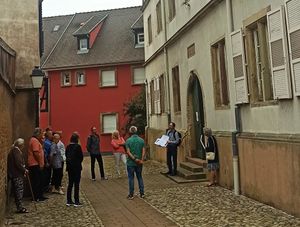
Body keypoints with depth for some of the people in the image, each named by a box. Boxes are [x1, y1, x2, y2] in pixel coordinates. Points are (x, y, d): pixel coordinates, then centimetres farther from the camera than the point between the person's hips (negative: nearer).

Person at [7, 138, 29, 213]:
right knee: (19, 189, -7)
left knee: (18, 190, 11)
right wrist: (24, 170, -10)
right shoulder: (16, 151, -13)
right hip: (17, 174, -10)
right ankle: (20, 207, -4)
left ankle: (19, 207, 16)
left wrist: (23, 170, 13)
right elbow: (18, 163, -20)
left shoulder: (15, 150, 17)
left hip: (15, 174, 10)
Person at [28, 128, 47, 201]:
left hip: (37, 164, 10)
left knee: (39, 181, 14)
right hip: (35, 164, -10)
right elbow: (36, 153, -23)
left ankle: (40, 195, 21)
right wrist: (40, 163, -19)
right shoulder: (34, 141, -15)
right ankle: (36, 197, 2)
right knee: (36, 181, -4)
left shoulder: (36, 140, 18)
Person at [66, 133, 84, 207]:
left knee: (70, 184, 13)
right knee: (76, 184, 0)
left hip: (69, 167, 6)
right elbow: (81, 157, -9)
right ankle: (76, 202, 2)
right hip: (76, 167, -6)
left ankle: (69, 201, 18)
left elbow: (66, 156, 5)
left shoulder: (68, 147, 3)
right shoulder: (77, 146, -14)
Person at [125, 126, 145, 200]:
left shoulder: (128, 140, -9)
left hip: (130, 163, -3)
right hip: (139, 163, 3)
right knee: (140, 177, 14)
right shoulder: (141, 140, 1)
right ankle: (142, 193, 16)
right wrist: (141, 160, -12)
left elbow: (128, 152, -15)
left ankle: (131, 195, 11)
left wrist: (134, 159, -14)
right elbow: (143, 151, -6)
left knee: (131, 178, 5)